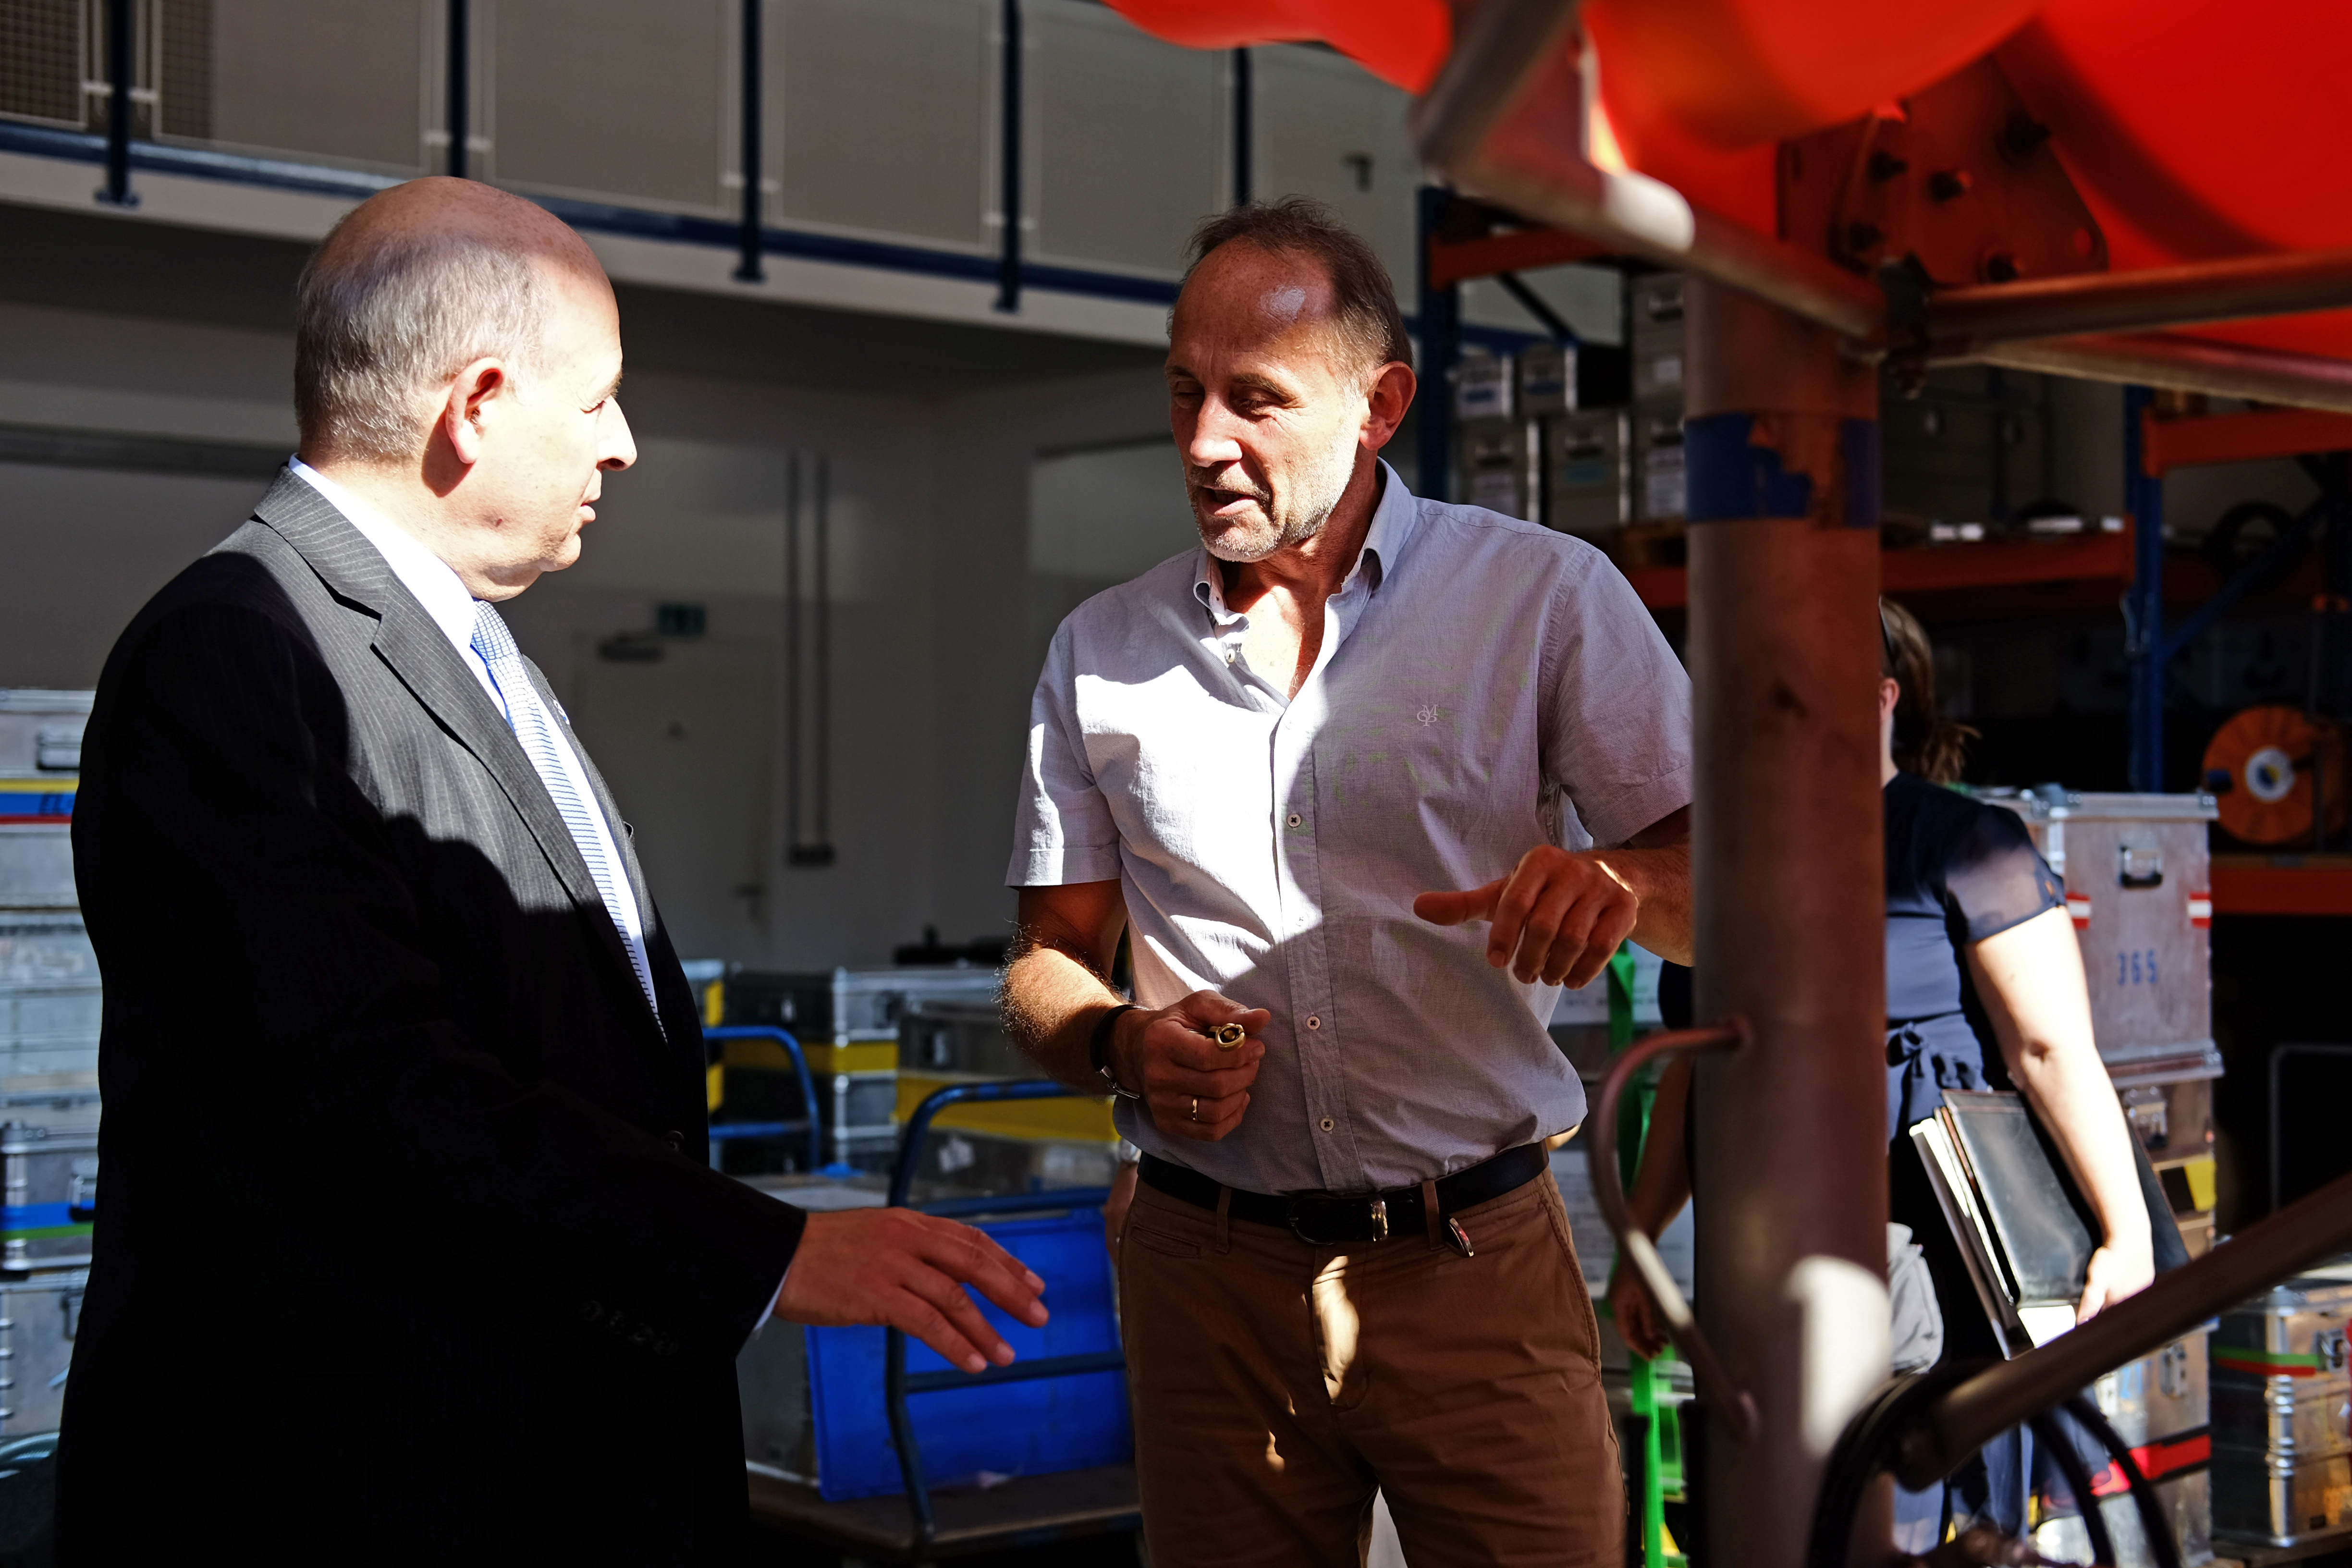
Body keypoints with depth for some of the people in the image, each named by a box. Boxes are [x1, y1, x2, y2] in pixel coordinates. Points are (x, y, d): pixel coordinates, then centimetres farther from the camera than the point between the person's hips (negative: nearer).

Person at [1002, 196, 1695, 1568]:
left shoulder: (1546, 598, -1)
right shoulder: (1100, 653, 8)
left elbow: (1718, 882, -3)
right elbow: (1048, 962, 12)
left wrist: (1624, 882, -26)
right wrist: (1123, 1048, -11)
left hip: (1482, 1263, -2)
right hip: (1207, 1271, 2)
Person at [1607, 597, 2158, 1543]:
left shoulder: (1965, 844, -4)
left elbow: (2054, 1052, -10)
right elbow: (1693, 1070, 19)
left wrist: (2127, 1235, -16)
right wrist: (1638, 1242, 18)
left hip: (1930, 1267, -6)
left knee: (1900, 1526, -6)